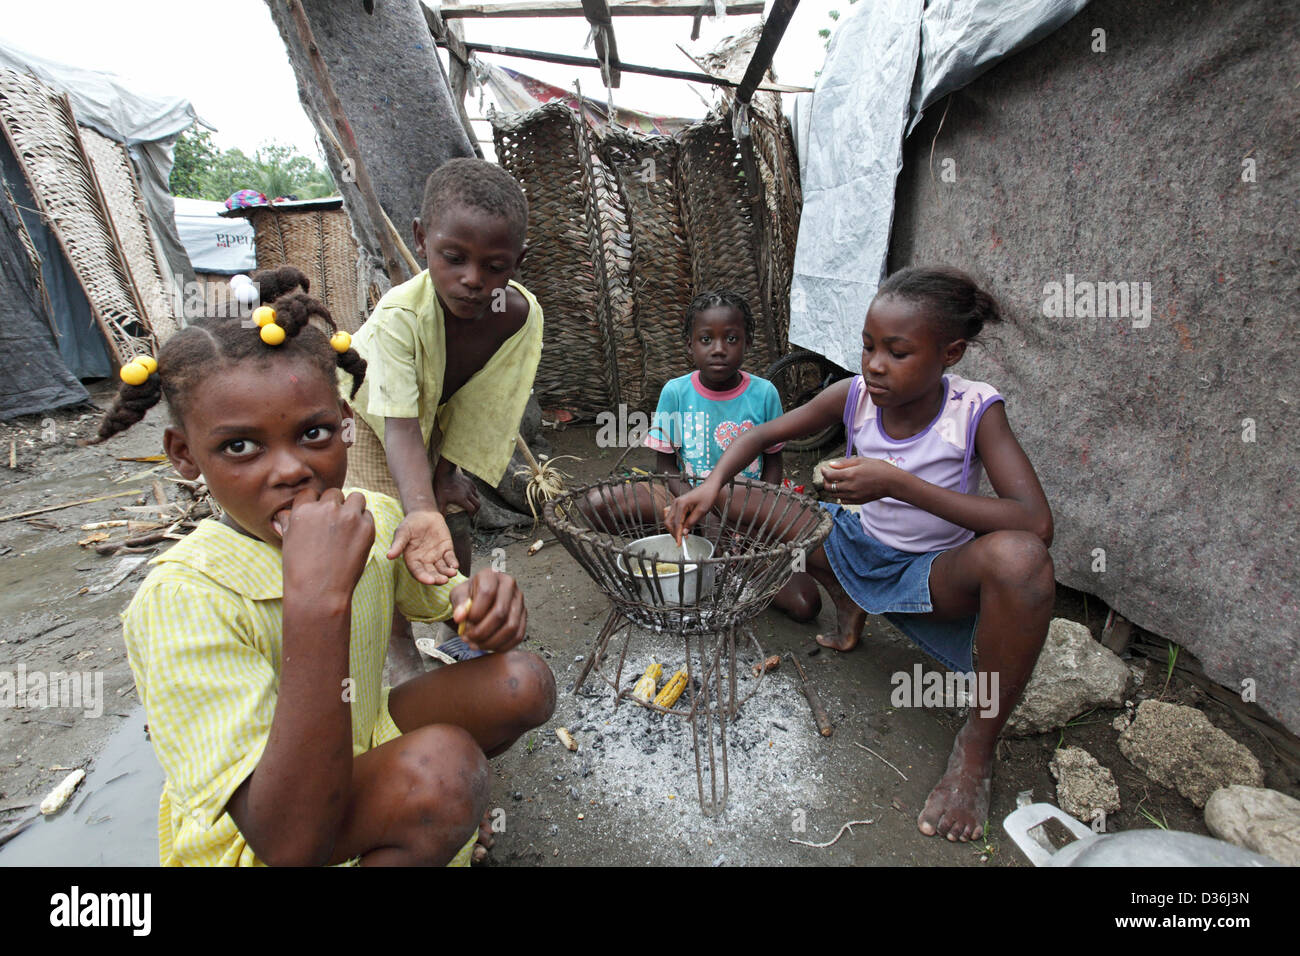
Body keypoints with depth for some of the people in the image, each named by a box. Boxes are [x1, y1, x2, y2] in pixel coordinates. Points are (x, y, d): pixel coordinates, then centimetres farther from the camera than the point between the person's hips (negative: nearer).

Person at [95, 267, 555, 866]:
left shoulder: (375, 519, -14)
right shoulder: (182, 600, -30)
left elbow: (437, 594, 6)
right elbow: (292, 844, -36)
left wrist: (480, 598, -20)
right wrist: (316, 602, -46)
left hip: (364, 739, 6)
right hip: (251, 839, -5)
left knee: (524, 683, -9)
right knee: (443, 765, -32)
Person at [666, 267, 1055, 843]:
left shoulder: (976, 411, -22)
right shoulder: (855, 395, -13)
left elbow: (1036, 523, -32)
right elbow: (764, 434, -3)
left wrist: (898, 483, -38)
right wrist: (713, 483, -24)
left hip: (933, 572, -3)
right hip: (858, 547, 4)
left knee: (1019, 558, -37)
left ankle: (977, 744, -12)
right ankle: (845, 604, 17)